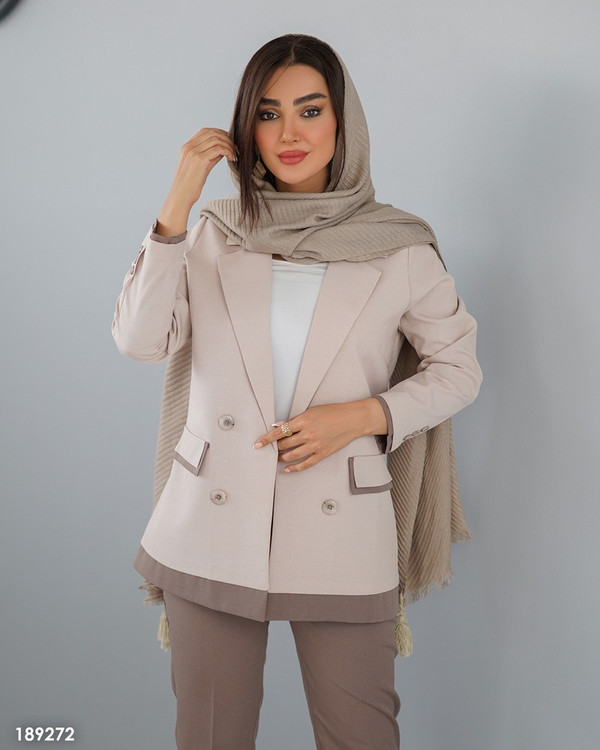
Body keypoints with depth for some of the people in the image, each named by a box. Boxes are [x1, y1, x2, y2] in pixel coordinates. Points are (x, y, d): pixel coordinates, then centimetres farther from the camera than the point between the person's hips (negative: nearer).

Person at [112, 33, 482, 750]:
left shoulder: (400, 249, -1)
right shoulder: (214, 233, 4)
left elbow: (458, 367, 6)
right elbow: (140, 339, -7)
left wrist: (365, 414, -10)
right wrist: (176, 205, -14)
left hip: (340, 533, -1)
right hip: (212, 529, 2)